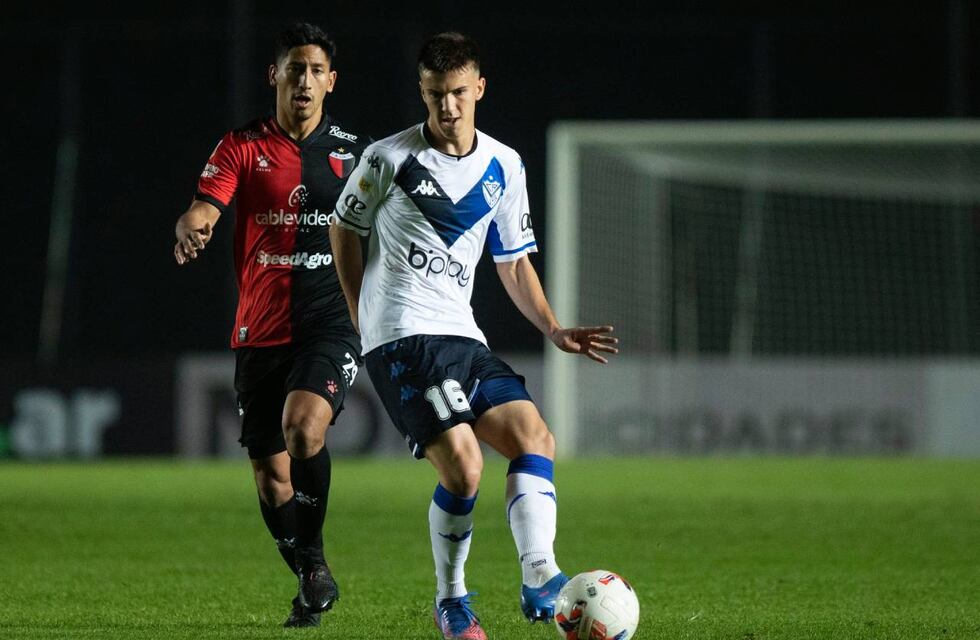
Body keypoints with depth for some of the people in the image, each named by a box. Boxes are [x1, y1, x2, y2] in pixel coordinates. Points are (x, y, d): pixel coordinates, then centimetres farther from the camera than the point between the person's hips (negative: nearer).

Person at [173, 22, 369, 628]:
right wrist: (192, 230, -35)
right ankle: (313, 585, 26)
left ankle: (315, 558, -11)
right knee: (270, 475, 5)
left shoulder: (355, 151, 5)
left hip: (332, 322, -2)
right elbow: (205, 208, -12)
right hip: (261, 329, 2)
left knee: (302, 425, -29)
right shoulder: (244, 147, 2)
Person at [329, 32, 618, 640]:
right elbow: (345, 230, 10)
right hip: (402, 337, -6)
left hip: (463, 337, 6)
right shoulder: (389, 158, -4)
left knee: (535, 437, -11)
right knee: (463, 465, -19)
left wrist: (555, 330, 6)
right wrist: (362, 318, 10)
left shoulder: (504, 168, 10)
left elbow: (514, 262, 19)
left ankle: (540, 579, -20)